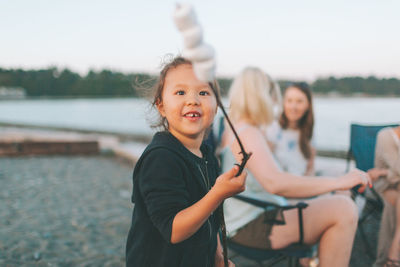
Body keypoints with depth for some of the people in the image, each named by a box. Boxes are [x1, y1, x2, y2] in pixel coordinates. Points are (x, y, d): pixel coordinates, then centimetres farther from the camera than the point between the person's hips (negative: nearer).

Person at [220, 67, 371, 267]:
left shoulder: (231, 131, 14)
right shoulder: (248, 134, -18)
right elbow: (275, 183, -35)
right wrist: (339, 182, -32)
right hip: (251, 226, -11)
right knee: (344, 208, -21)